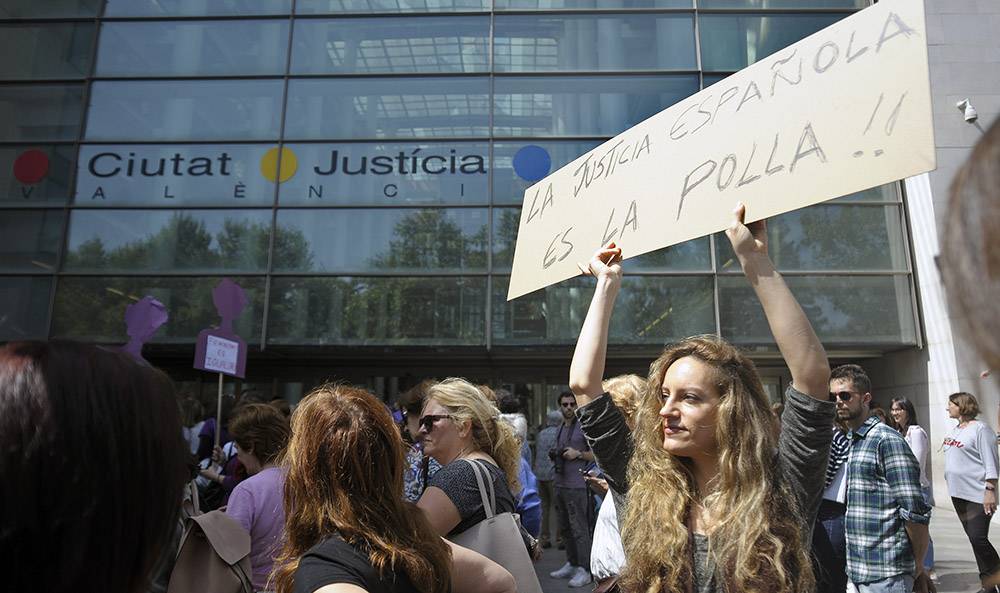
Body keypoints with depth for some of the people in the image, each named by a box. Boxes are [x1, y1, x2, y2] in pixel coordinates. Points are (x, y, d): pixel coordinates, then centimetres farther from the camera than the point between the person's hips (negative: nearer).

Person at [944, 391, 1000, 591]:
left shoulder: (979, 429, -10)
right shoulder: (955, 430, 13)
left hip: (977, 494, -8)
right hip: (958, 493, 8)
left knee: (978, 539, -12)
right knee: (974, 539, 11)